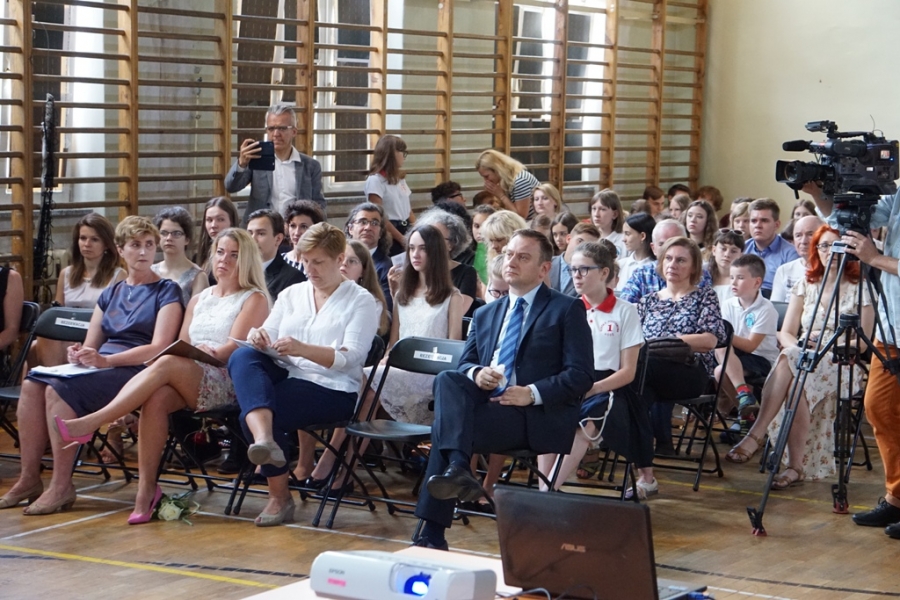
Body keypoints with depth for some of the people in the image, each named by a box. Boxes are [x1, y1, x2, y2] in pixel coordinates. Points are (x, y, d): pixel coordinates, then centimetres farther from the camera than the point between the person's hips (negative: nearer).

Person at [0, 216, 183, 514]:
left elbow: (158, 348, -10)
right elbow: (91, 345, 19)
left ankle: (62, 486, -25)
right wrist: (80, 354, -7)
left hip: (135, 371, -6)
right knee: (32, 384, -21)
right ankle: (29, 479, -20)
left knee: (59, 389, -30)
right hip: (99, 366, 6)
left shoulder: (166, 291, 3)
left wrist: (105, 359, -21)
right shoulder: (110, 294, 22)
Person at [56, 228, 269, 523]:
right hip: (185, 383, 5)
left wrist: (210, 353, -22)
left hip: (225, 382, -5)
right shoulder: (199, 300, 26)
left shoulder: (254, 299, 8)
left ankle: (92, 421, -41)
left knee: (168, 364, -34)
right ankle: (145, 488, -33)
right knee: (156, 398, -32)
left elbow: (234, 348, -5)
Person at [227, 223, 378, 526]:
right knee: (242, 357, -27)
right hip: (285, 377, 5)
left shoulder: (360, 301, 4)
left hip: (332, 390, -5)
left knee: (260, 412, -29)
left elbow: (350, 358, -9)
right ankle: (264, 439, -47)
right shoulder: (291, 294, 21)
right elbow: (268, 341, 14)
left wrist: (303, 350, -25)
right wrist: (259, 338, -13)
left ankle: (280, 496, -14)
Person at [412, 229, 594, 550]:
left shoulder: (567, 310, 6)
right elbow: (464, 363, 18)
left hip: (537, 415, -5)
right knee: (447, 380, -27)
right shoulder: (485, 315, 25)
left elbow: (581, 375, -3)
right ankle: (457, 469, -38)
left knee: (445, 425, -27)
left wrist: (532, 393, -16)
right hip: (483, 403, 5)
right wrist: (475, 373, -7)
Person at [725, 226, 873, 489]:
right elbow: (785, 334, 9)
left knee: (789, 362, -35)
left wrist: (828, 344, -16)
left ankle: (755, 436, -36)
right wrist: (799, 344, -13)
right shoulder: (805, 285, 15)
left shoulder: (860, 290, 4)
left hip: (842, 365, -3)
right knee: (795, 382, -36)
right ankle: (796, 467, -38)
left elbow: (862, 343, -2)